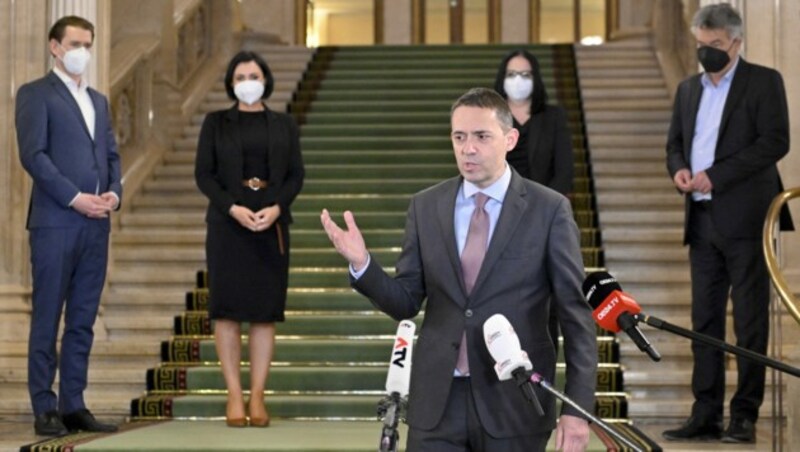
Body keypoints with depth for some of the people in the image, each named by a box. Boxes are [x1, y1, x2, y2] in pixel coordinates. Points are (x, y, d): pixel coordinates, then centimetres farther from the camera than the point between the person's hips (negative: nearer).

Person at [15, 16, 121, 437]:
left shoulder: (99, 100, 21)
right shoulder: (35, 94, 0)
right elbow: (33, 154, -10)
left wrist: (114, 192, -1)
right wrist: (75, 198, -15)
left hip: (96, 224, 6)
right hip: (54, 221, -6)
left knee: (83, 321, 7)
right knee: (47, 319, -2)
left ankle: (73, 405, 11)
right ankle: (44, 409, 1)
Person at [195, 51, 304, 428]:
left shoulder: (284, 125, 10)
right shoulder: (216, 123, 5)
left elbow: (296, 174, 5)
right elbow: (203, 173, -1)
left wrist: (276, 207, -12)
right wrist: (233, 208, -15)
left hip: (272, 224, 1)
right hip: (227, 223, -1)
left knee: (265, 310, 1)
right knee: (228, 308, -3)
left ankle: (258, 396, 4)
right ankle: (234, 396, 2)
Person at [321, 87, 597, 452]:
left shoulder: (549, 210, -4)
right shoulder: (425, 207, 5)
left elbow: (576, 315, -3)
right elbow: (406, 302, 7)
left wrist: (577, 408, -8)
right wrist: (361, 263, -13)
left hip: (514, 403, -2)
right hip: (438, 400, 2)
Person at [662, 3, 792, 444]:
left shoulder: (764, 81, -1)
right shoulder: (688, 89, 17)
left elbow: (775, 141, -12)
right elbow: (674, 143, 21)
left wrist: (716, 175, -17)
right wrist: (678, 169, -3)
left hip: (745, 220, -6)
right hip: (702, 220, 6)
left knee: (749, 321, -2)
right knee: (704, 320, 6)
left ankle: (745, 416, 2)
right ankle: (705, 416, 10)